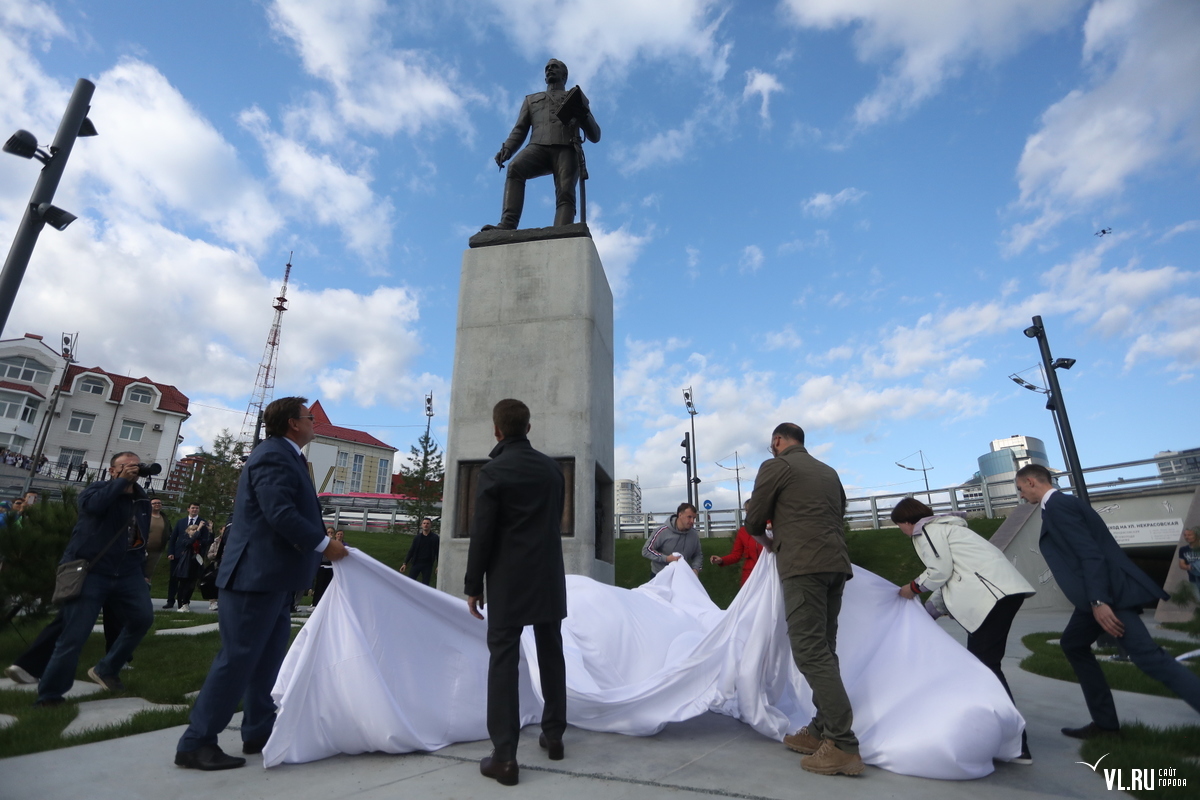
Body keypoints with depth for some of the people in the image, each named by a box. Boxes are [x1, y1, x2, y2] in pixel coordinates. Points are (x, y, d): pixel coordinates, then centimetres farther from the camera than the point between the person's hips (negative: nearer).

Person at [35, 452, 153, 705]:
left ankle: (106, 670, 19)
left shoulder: (142, 500, 10)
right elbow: (93, 505, -32)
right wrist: (122, 480, -25)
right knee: (74, 635, -4)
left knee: (142, 617, 0)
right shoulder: (96, 489, -5)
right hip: (90, 572, -5)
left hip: (126, 572, 5)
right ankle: (49, 695, 13)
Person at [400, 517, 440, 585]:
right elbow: (411, 551, 7)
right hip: (416, 563, 2)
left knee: (425, 584, 2)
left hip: (428, 565, -2)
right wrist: (405, 563, 3)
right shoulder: (417, 537, 5)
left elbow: (438, 552, -1)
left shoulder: (435, 538, -1)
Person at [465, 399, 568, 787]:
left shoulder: (493, 471, -12)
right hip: (549, 577, 5)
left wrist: (473, 585, -3)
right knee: (551, 654, 15)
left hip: (508, 581, -5)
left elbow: (482, 534, -12)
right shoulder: (552, 468, 4)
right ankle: (554, 734, 28)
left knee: (504, 660, 2)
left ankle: (505, 756, 4)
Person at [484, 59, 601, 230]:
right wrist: (507, 148, 0)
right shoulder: (531, 99, 36)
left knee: (565, 194, -27)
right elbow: (519, 130, 22)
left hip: (566, 149, -1)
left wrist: (583, 113, 0)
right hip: (538, 147, 1)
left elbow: (595, 136, 20)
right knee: (515, 167, -32)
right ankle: (507, 225, -44)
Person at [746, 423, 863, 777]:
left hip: (803, 565, -8)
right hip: (837, 564, 8)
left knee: (810, 651, -7)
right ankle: (822, 730, 16)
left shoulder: (775, 466, 1)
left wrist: (769, 543, 23)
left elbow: (753, 522, 2)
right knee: (823, 649, 12)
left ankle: (843, 746, -8)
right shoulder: (828, 471, 21)